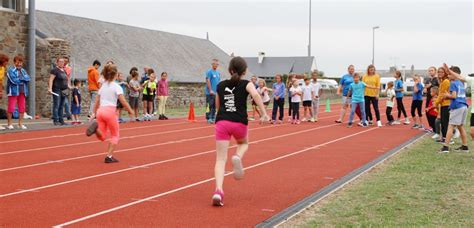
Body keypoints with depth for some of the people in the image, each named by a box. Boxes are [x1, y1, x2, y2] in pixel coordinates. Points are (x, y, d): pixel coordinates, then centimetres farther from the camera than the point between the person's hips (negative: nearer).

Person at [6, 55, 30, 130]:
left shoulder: (23, 70, 15)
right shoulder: (11, 70, -4)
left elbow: (28, 78, 1)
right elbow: (14, 80, -17)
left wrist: (20, 78, -13)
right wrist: (23, 79, -5)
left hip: (22, 92, 6)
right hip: (13, 91, -6)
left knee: (22, 108, 6)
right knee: (11, 108, -6)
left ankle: (20, 124, 15)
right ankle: (9, 124, 2)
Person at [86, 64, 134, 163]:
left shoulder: (103, 86, 17)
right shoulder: (116, 86, -1)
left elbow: (97, 102, 18)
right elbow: (123, 101, -9)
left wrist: (94, 113, 26)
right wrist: (130, 111, 0)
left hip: (100, 111, 5)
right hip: (110, 111, -5)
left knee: (102, 137, 9)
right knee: (115, 135, 11)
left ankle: (96, 128, -22)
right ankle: (109, 156, 1)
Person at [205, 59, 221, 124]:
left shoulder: (218, 73, 15)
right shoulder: (209, 72, -8)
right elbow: (208, 81, -13)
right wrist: (210, 90, -18)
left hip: (216, 93, 7)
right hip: (210, 93, -7)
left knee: (214, 106, 10)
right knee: (209, 106, -7)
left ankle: (213, 118, 16)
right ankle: (208, 118, -4)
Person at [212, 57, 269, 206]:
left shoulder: (221, 86, 17)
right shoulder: (246, 84, 9)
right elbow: (256, 95, -13)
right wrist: (264, 114, -15)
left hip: (222, 122, 1)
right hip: (240, 123, -1)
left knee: (220, 159, -1)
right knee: (244, 143, 32)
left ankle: (218, 190, -21)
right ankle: (237, 157, -3)